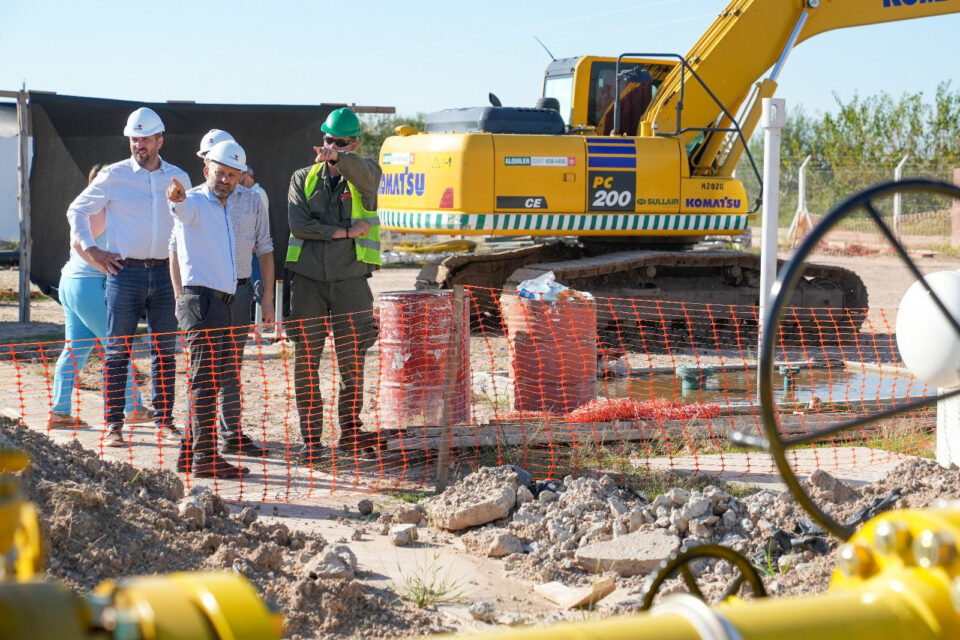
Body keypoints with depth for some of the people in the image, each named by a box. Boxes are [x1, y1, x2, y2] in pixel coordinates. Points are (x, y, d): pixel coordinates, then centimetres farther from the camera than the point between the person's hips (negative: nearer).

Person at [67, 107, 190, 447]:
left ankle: (164, 421, 14)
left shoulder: (178, 178, 9)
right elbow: (77, 210, 9)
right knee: (117, 351, -2)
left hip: (165, 273, 3)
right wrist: (92, 250, 1)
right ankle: (113, 424, 2)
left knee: (165, 352, 6)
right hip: (125, 271, -3)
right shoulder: (113, 176, 1)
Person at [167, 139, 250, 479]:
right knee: (206, 379, -10)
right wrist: (177, 196, -54)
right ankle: (206, 458, -9)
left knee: (214, 378, 13)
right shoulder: (196, 203, -7)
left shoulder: (230, 204, 18)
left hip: (222, 302, 9)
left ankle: (190, 453, 21)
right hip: (201, 298, -9)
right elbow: (184, 207, -32)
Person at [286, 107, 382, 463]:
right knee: (306, 361, -1)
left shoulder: (363, 173, 7)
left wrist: (337, 157, -41)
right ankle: (310, 438, 3)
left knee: (353, 360, 1)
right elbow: (298, 224, -3)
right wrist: (342, 232, -9)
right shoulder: (303, 179, 12)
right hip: (308, 279, 1)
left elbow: (365, 174, -21)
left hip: (350, 279, -1)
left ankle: (349, 432, 14)